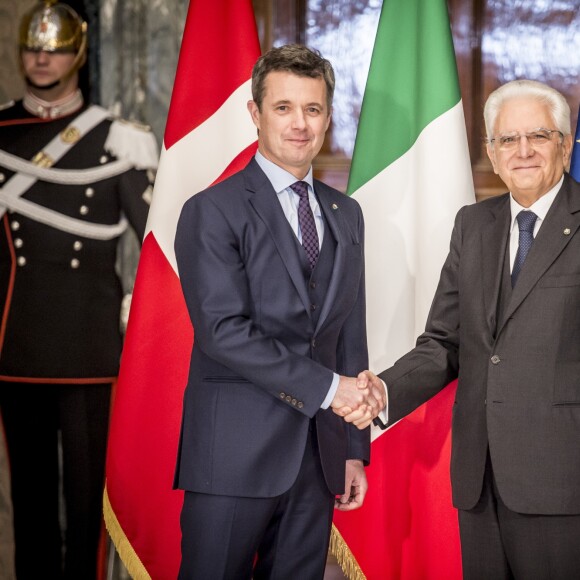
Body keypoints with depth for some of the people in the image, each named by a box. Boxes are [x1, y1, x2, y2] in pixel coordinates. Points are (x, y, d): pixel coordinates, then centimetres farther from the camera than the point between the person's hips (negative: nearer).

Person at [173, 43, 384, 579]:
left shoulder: (346, 214, 15)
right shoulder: (213, 212, -5)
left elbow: (349, 332, 16)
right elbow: (225, 332, -15)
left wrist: (355, 449, 13)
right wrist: (327, 387, -15)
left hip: (317, 455, 5)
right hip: (235, 454, -5)